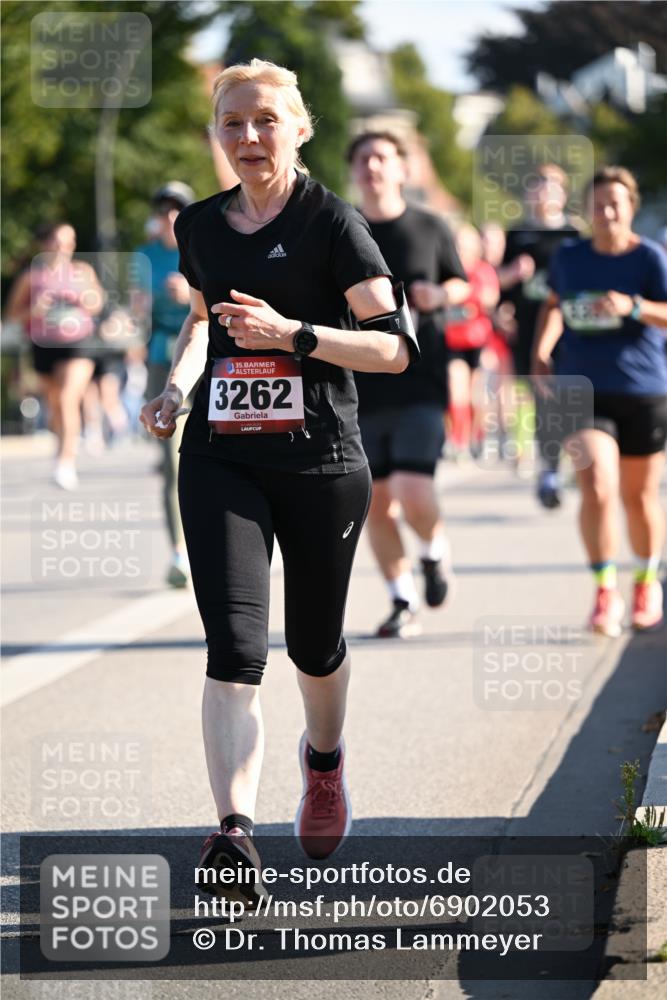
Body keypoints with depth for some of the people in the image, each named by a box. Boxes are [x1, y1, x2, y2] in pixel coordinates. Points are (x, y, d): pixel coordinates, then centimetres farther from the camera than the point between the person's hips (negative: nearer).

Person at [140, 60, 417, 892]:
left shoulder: (330, 222, -6)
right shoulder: (200, 226, 9)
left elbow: (397, 345, -11)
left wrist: (292, 334, -21)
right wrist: (175, 386, 11)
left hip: (321, 462, -2)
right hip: (220, 458, 2)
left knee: (313, 643, 14)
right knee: (234, 644, -15)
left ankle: (324, 756, 47)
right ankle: (234, 830, -23)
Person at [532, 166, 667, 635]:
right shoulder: (569, 257, 6)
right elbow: (555, 304, 25)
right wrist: (541, 354, 13)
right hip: (583, 392, 1)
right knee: (597, 488, -17)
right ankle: (606, 593, -6)